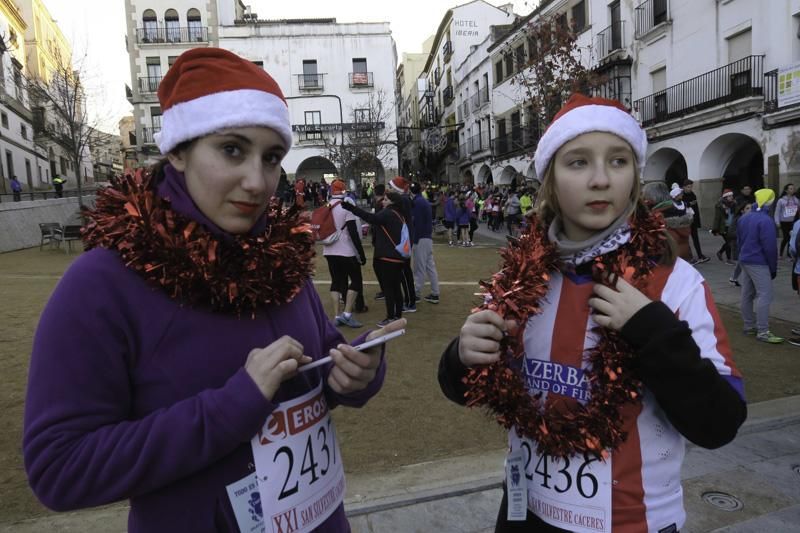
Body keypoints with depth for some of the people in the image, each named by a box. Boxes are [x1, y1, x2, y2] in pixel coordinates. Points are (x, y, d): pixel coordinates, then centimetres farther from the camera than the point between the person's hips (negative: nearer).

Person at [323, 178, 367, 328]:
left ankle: (337, 316, 8)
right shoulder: (347, 206, -12)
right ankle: (347, 314, -6)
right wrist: (361, 253, -15)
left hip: (330, 251, 6)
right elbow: (353, 232, -17)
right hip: (347, 251, -6)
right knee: (356, 281, 3)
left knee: (336, 282, 10)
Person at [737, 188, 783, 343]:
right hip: (759, 263, -9)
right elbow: (770, 247, -17)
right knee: (765, 296, -7)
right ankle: (762, 332, -7)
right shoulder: (766, 220, -17)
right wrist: (773, 267, -7)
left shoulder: (743, 218, 9)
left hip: (745, 261, 9)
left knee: (747, 294, 12)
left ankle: (749, 326, 20)